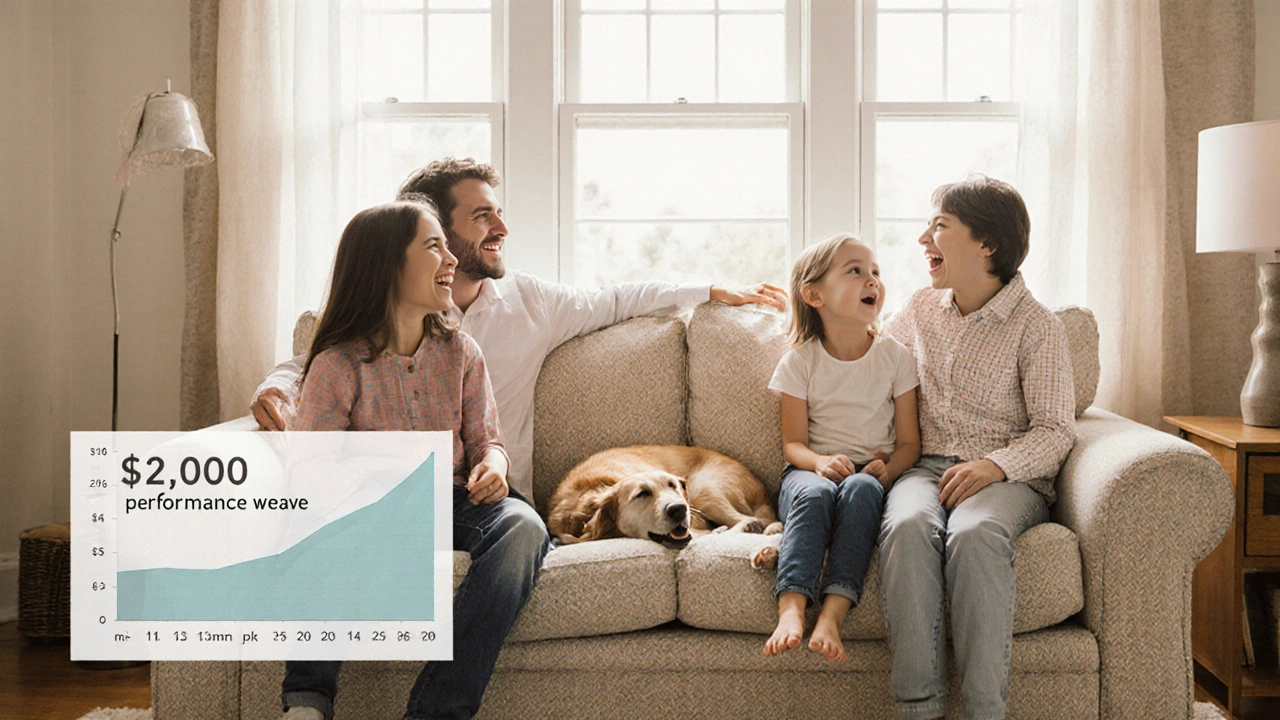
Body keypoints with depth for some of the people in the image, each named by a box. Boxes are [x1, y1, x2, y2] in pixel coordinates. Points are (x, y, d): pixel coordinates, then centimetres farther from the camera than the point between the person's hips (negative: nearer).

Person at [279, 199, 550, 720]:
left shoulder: (459, 353, 6)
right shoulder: (338, 365, -5)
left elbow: (486, 440, 9)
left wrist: (493, 467, -15)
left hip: (453, 503, 3)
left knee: (522, 526, -30)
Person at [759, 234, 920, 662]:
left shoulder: (895, 357, 6)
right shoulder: (800, 362, 4)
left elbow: (909, 442, 6)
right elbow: (793, 442, 3)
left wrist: (886, 470, -17)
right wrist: (821, 462, -20)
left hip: (873, 473, 0)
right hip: (813, 470, 0)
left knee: (861, 489, -36)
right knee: (814, 494, -36)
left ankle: (833, 614, -44)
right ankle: (791, 609, -48)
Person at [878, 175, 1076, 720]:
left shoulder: (1036, 326, 1)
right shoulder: (923, 308, 17)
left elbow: (1055, 431, -4)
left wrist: (995, 465, -21)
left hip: (1008, 476, -3)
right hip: (927, 467, 3)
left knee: (974, 534, -39)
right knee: (908, 526, -34)